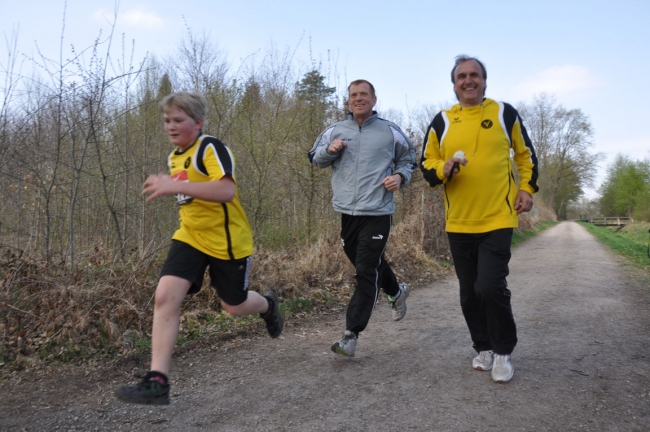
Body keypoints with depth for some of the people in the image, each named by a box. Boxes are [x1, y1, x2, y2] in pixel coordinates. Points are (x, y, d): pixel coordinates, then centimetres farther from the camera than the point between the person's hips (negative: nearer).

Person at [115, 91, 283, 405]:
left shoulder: (210, 148, -17)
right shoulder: (174, 156, 9)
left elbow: (227, 191, -34)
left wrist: (176, 186, -38)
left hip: (227, 241, -6)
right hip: (190, 237, 6)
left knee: (235, 307, 9)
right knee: (165, 295, -16)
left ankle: (267, 305, 47)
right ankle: (157, 382, -13)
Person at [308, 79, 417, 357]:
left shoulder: (390, 131, 4)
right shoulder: (335, 131, 8)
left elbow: (408, 160, 16)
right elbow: (315, 158, 14)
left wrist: (400, 176, -5)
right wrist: (329, 150, -7)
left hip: (377, 212, -4)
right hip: (347, 211, 4)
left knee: (366, 271, -8)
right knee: (369, 264, 18)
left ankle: (351, 334, -4)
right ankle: (397, 292, 47)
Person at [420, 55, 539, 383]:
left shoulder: (505, 113, 3)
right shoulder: (441, 121, 4)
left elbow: (525, 153, 14)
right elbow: (426, 164, 7)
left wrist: (526, 188, 2)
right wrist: (444, 169, -15)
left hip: (497, 220, -2)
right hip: (458, 223, 3)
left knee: (490, 287, -13)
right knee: (469, 292, 10)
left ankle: (503, 352, 10)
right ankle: (484, 348, 31)